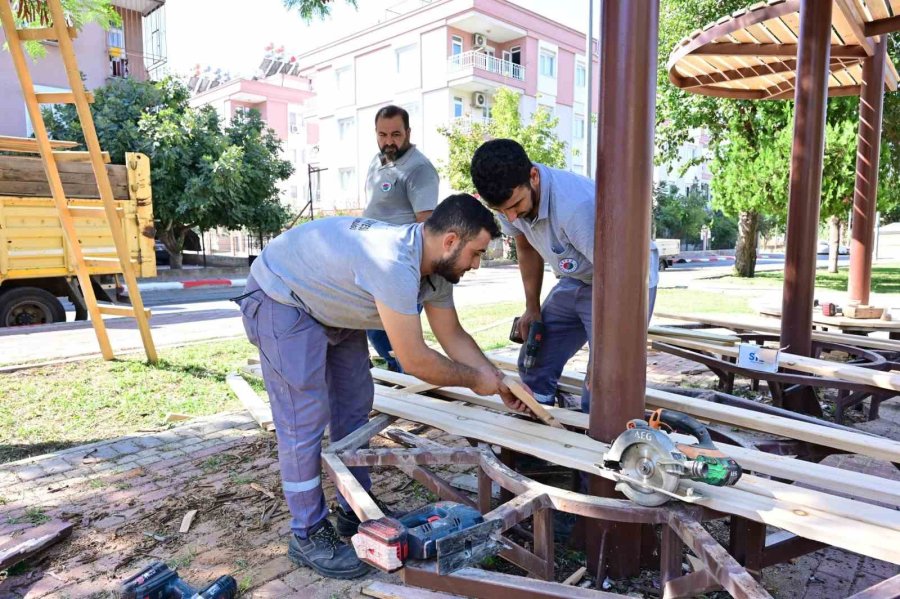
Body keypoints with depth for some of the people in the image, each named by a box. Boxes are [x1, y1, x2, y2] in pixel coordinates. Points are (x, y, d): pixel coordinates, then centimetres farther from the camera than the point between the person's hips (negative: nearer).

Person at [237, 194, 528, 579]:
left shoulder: (436, 268, -7)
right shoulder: (394, 264, -37)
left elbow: (454, 337, 4)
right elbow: (414, 361, -31)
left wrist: (500, 384, -1)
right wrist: (474, 380, -16)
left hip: (329, 304, 9)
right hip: (280, 299, -9)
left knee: (355, 406, 11)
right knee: (305, 421, -8)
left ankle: (355, 512, 26)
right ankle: (308, 536, 9)